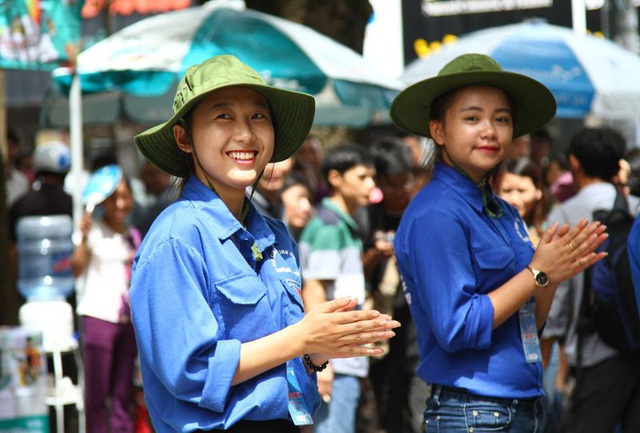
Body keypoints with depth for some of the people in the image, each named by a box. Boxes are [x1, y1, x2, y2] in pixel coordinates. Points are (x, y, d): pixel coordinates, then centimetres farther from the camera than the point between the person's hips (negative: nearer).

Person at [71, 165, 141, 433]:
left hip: (128, 318, 6)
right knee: (97, 391, -3)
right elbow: (77, 269, -16)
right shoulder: (95, 230, -3)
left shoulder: (133, 235, 15)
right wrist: (84, 239, -28)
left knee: (123, 392, 7)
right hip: (98, 313, -5)